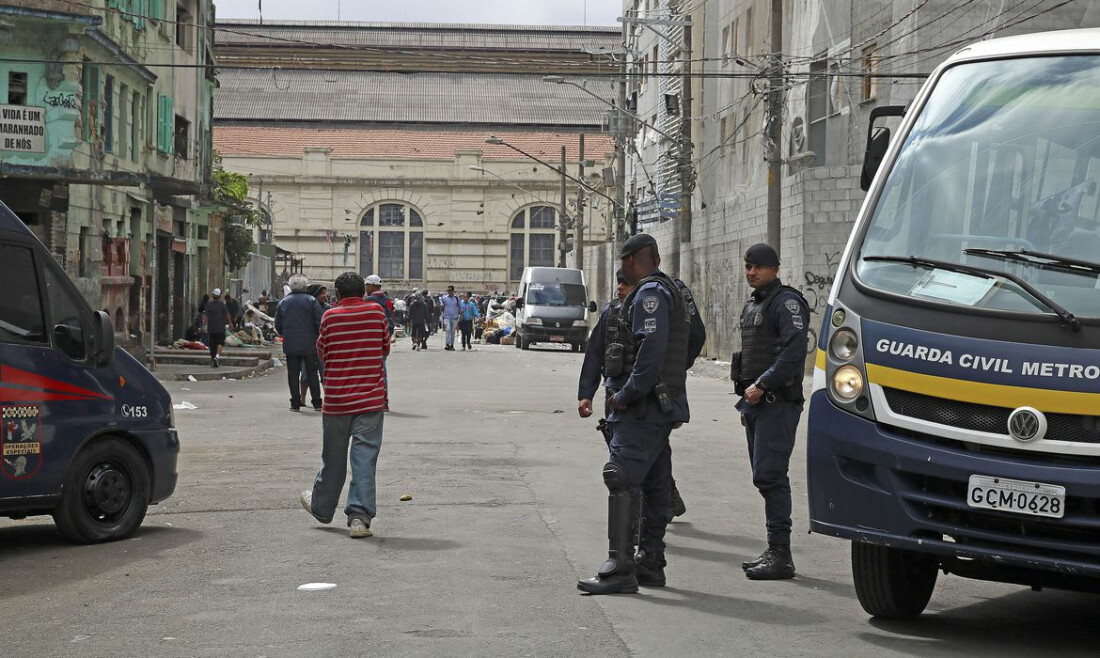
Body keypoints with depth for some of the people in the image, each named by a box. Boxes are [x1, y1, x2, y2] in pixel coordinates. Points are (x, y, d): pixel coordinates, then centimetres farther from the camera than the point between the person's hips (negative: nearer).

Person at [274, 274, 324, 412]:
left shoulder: (283, 302, 5)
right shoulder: (311, 300, -4)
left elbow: (278, 325, 8)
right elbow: (319, 322, -8)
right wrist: (319, 337, 8)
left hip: (290, 344, 2)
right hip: (309, 344, -2)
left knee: (293, 374, 6)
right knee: (312, 373, 5)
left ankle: (295, 403, 5)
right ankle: (317, 402, 5)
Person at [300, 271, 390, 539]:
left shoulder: (330, 316, -4)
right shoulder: (376, 312, -1)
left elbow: (322, 352, 8)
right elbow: (385, 348, 10)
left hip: (337, 400, 0)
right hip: (371, 398, 0)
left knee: (333, 457, 15)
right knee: (365, 458, -2)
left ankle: (321, 507, 33)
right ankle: (360, 516, -9)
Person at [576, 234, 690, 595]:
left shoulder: (650, 293, -11)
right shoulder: (668, 290, 21)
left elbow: (651, 350, -24)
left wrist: (626, 395, -19)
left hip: (643, 407, -11)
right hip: (661, 407, 11)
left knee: (622, 482, -14)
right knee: (654, 486, 13)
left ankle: (619, 569, -18)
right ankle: (650, 564, 19)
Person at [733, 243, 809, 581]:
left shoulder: (786, 301, -9)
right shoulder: (752, 305, 20)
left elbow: (795, 350, -21)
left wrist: (762, 385, -21)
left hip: (777, 403, -10)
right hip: (757, 402, 10)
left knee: (769, 475, -13)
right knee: (766, 477, 10)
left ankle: (780, 555, -12)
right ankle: (775, 553, 15)